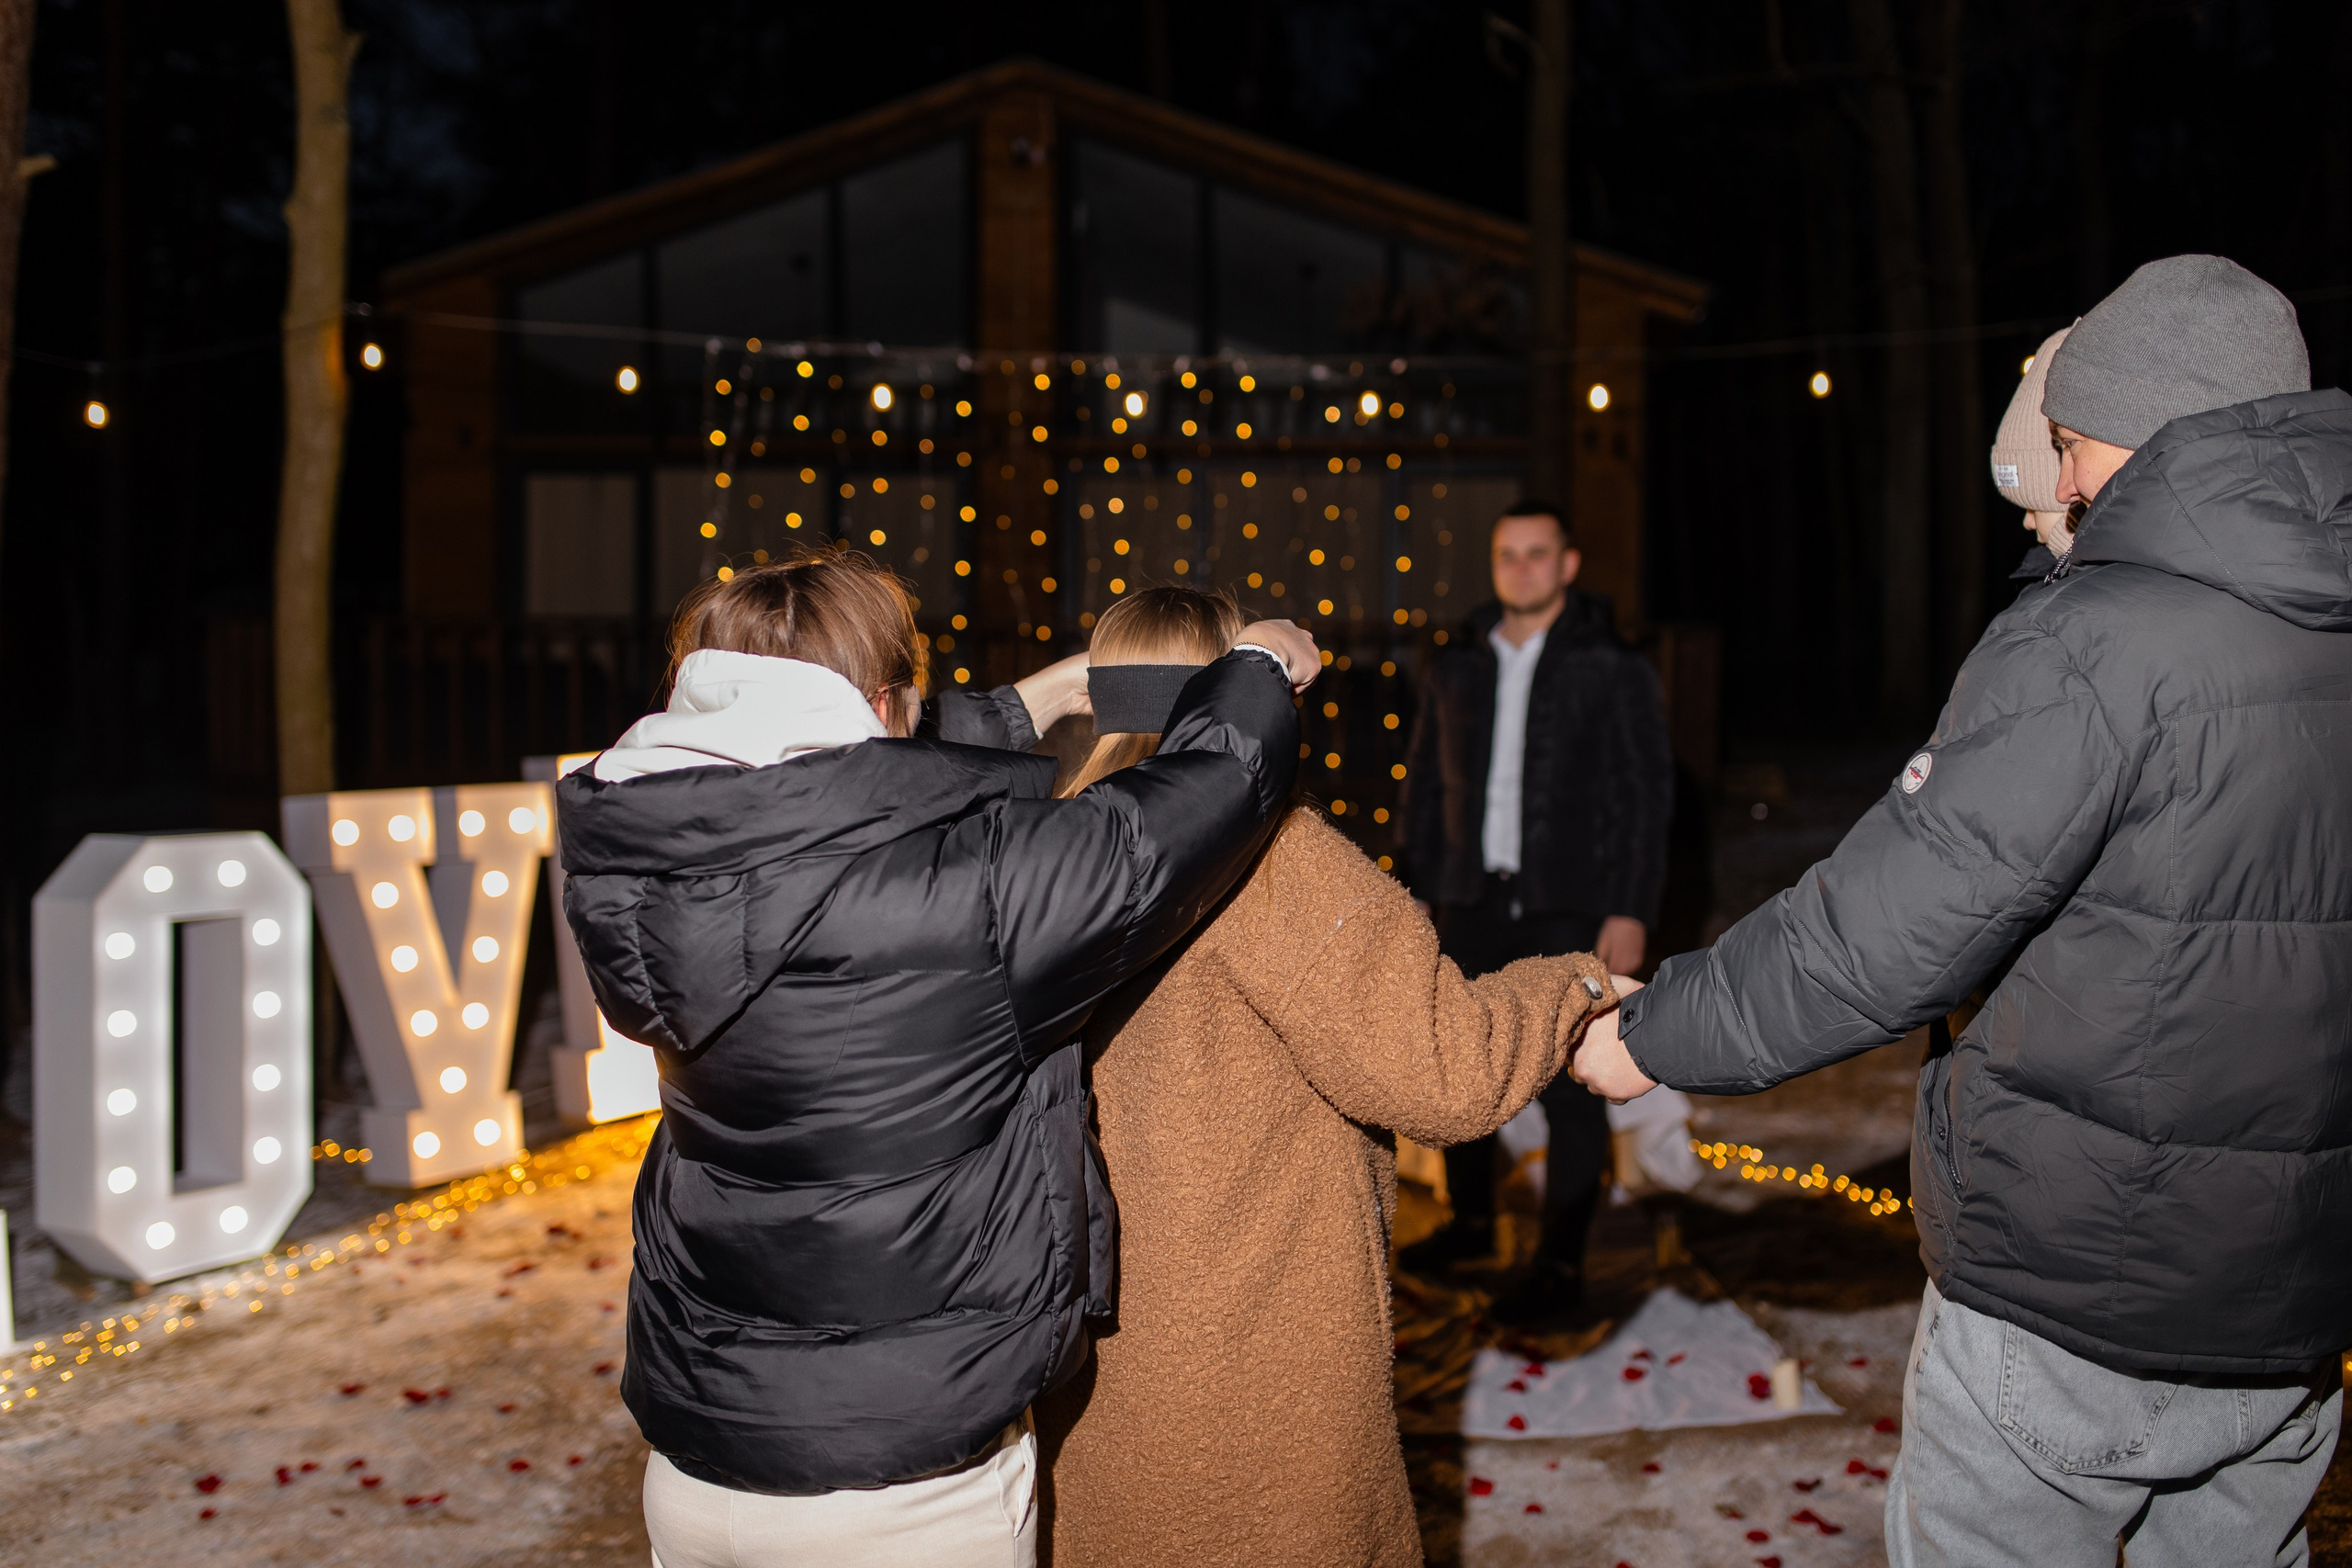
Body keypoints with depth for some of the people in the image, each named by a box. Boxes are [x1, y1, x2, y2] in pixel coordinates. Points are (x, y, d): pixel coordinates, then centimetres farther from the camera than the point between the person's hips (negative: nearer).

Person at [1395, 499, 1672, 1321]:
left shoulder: (1614, 669, -2)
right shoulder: (1458, 667, 10)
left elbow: (1646, 795, -5)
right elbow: (1427, 786, 14)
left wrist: (1631, 912, -12)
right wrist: (1415, 897, 10)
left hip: (1569, 910, -4)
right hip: (1472, 901, 5)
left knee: (1569, 1086, -1)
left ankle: (1561, 1264, 11)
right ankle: (1471, 1221, 32)